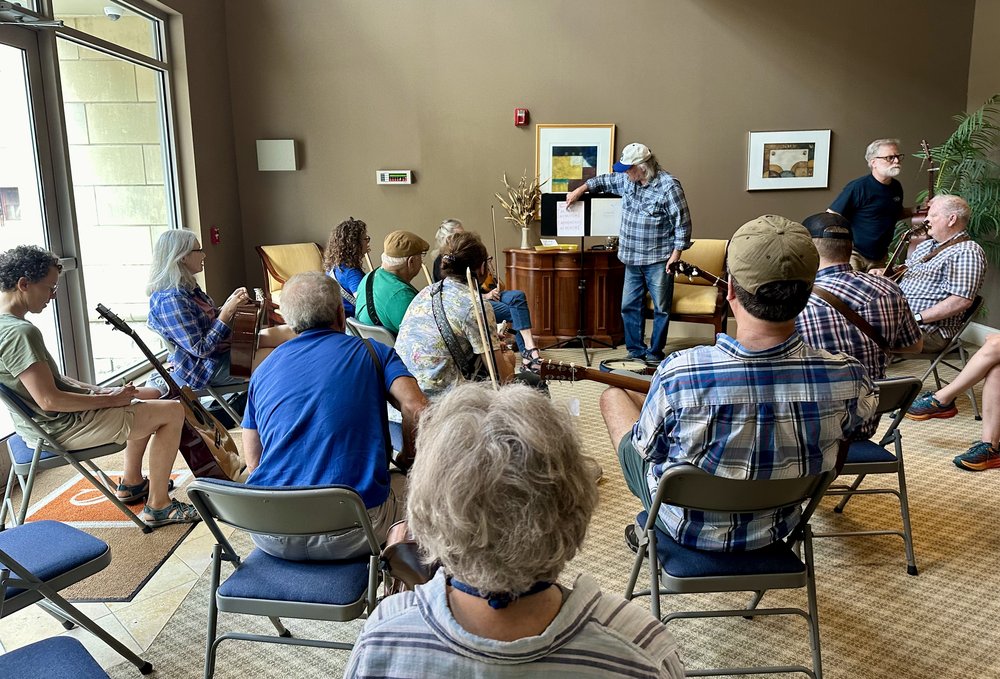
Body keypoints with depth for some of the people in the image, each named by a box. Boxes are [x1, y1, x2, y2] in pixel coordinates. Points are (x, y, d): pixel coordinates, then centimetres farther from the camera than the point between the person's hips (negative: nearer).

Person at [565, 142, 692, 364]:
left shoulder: (668, 185, -15)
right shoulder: (627, 180, 5)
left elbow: (683, 223, -14)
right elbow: (605, 180, 26)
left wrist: (676, 254, -17)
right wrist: (580, 189, 21)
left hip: (658, 260, -7)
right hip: (632, 259, 7)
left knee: (661, 308, 4)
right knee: (629, 306, 9)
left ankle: (655, 352, 16)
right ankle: (635, 350, 20)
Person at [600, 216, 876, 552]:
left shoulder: (678, 373, -36)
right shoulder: (846, 377, -27)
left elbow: (648, 448, -16)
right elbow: (864, 409, -2)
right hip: (776, 530, 4)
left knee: (613, 395, 20)